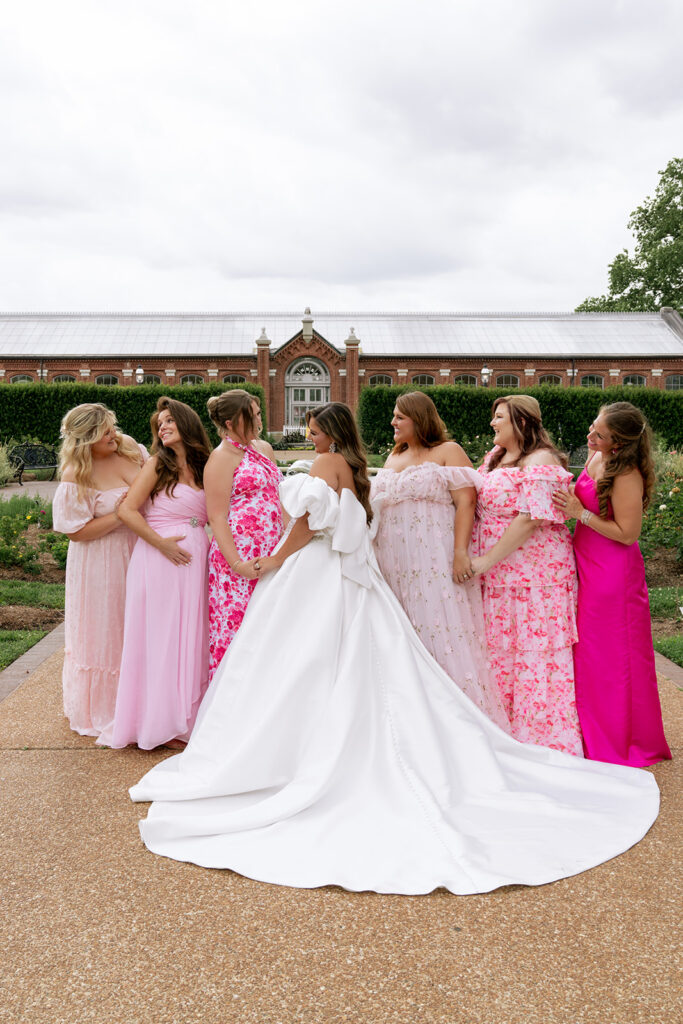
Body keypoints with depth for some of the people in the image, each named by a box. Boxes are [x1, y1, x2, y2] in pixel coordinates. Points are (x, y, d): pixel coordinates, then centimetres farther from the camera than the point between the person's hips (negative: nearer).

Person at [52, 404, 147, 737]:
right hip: (102, 563, -5)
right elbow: (77, 532, -17)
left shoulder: (133, 451, -1)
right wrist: (122, 513, -21)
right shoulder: (76, 477, -17)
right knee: (104, 633, 7)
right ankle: (99, 712, 26)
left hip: (138, 554, 6)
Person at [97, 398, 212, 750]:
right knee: (161, 637, 0)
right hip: (160, 560, -5)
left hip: (195, 560, 5)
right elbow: (127, 510, -8)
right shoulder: (158, 464, -2)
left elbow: (213, 516, 17)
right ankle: (160, 724, 11)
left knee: (191, 637, 9)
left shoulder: (204, 468, 12)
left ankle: (187, 716, 21)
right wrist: (162, 543, -14)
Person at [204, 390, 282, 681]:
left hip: (270, 555, 7)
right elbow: (217, 518, -10)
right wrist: (237, 564, -16)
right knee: (236, 627, -3)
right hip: (238, 557, -7)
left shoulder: (264, 448, 16)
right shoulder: (221, 458, -6)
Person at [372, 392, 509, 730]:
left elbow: (466, 502, -9)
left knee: (441, 632, -7)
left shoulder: (447, 451, 1)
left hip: (436, 562, -6)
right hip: (395, 563, 6)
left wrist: (461, 552, -20)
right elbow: (379, 506, 23)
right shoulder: (393, 458, 21)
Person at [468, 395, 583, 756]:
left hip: (535, 573, -8)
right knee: (499, 649, 12)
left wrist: (487, 560, -18)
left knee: (535, 652, -1)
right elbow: (478, 505, 18)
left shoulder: (540, 462, -12)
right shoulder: (495, 457, 14)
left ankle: (546, 739, 12)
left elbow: (530, 520, -20)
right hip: (497, 576, 8)